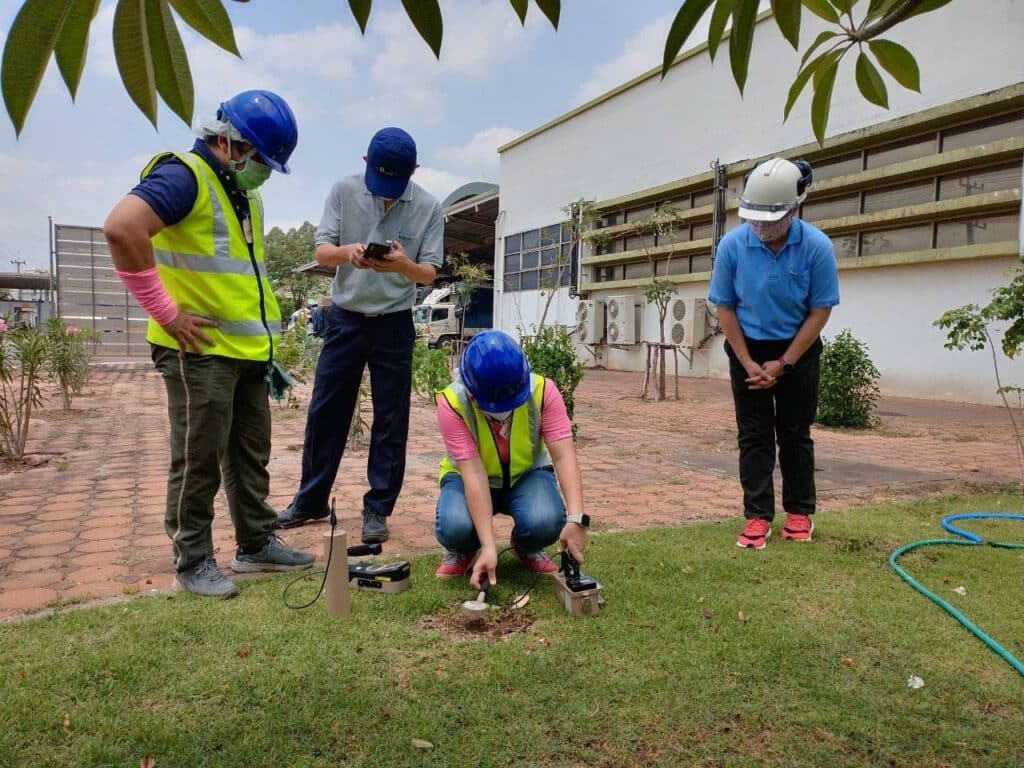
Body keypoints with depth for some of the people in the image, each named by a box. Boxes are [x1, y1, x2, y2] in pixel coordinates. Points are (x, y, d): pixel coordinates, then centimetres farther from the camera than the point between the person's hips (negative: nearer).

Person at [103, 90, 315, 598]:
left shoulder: (244, 193, 18)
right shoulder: (183, 176, -12)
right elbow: (122, 228, -29)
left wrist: (265, 347, 19)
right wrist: (167, 313, -22)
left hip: (246, 351, 9)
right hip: (199, 351, -9)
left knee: (251, 456, 14)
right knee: (198, 460, 0)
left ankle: (256, 545, 26)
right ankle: (192, 562, 14)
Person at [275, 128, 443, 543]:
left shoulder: (428, 207, -6)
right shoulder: (344, 190, -3)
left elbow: (430, 273, -6)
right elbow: (321, 251, -6)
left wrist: (403, 265, -29)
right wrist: (346, 251, -29)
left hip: (394, 323, -1)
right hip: (345, 317, 2)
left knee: (390, 419, 2)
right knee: (324, 410, 8)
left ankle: (377, 509, 14)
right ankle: (311, 499, 24)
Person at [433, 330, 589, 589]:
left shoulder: (542, 390, -25)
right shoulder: (452, 403, -29)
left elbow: (564, 455, -30)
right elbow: (473, 473, -33)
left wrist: (576, 518, -43)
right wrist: (489, 546, -39)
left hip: (527, 473, 1)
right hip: (468, 477, -1)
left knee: (546, 521, -32)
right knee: (455, 527, -33)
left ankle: (527, 547, 6)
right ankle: (462, 551, 6)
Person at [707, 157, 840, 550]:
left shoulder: (817, 246, -19)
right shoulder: (732, 244, -17)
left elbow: (820, 311, -12)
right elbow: (724, 307, -8)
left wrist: (782, 364, -13)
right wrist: (748, 363, -10)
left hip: (798, 351, 0)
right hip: (748, 349, 1)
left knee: (795, 434, 8)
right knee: (754, 435, 0)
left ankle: (800, 511, 21)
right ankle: (757, 515, 6)